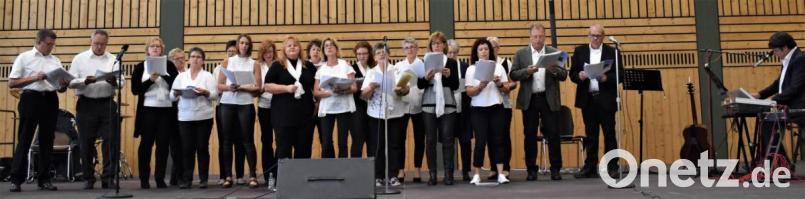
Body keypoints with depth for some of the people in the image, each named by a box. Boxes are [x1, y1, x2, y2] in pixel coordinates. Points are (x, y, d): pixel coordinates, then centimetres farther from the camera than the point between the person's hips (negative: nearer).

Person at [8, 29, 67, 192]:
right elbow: (12, 83, -3)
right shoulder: (24, 58, 4)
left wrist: (64, 85, -8)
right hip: (31, 99, -4)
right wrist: (34, 78, -14)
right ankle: (16, 179, 2)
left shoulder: (56, 61, 16)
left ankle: (44, 179, 12)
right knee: (24, 140, -3)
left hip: (50, 100, 4)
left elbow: (61, 88, 15)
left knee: (47, 141, 6)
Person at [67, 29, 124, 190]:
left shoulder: (113, 60, 9)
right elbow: (71, 82, -1)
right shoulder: (79, 59, 5)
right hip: (86, 104, -1)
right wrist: (85, 81, -20)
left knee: (110, 140, -1)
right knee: (86, 142, 5)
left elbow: (121, 83, 2)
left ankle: (108, 177, 6)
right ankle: (88, 178, 15)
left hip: (107, 104, 1)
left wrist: (113, 81, -19)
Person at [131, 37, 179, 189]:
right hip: (148, 110, -1)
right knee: (146, 144, 2)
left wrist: (163, 74, -14)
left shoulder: (169, 65, 7)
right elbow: (135, 90, -1)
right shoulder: (140, 67, 6)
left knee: (163, 144, 2)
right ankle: (144, 179, 10)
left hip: (166, 110, 1)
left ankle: (160, 178, 10)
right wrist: (150, 80, -13)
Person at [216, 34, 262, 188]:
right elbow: (220, 86, 5)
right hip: (227, 104, 2)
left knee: (247, 140, -3)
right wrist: (229, 87, -15)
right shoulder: (227, 62, 10)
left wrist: (241, 87, -14)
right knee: (227, 140, 3)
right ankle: (228, 176, 9)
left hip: (246, 105, -2)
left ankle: (253, 176, 0)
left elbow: (258, 88, -2)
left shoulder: (254, 64, 6)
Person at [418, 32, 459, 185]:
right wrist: (426, 77, -18)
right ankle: (432, 174, 6)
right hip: (429, 105, 1)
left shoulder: (452, 62, 6)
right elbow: (419, 85, 1)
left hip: (447, 105, -1)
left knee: (447, 139, -2)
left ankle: (448, 174, 3)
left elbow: (455, 86, 1)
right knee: (430, 140, 1)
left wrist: (448, 75, -16)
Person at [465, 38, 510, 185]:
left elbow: (506, 89, 6)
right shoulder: (471, 69, 2)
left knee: (497, 140, -1)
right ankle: (476, 175, 5)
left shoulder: (498, 66, 7)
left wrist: (499, 84, -14)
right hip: (478, 109, -2)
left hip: (496, 107, 2)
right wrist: (481, 86, -20)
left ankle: (500, 174, 0)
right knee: (481, 141, -5)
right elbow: (469, 92, -3)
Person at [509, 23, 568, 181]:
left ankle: (555, 169, 7)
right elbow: (513, 75, 0)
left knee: (553, 135, -1)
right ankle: (531, 170, 11)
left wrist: (554, 70, -17)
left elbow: (564, 75, 3)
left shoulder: (555, 53, 8)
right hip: (529, 100, 0)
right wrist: (527, 71, -16)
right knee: (530, 135, 3)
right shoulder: (520, 54, 7)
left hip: (550, 99, 0)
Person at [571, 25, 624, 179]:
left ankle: (612, 168, 8)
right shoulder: (580, 51, 9)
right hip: (587, 99, 2)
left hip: (606, 99, -2)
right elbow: (572, 74, 6)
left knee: (609, 134, 1)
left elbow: (620, 75, -1)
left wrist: (607, 78, -19)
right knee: (590, 135, 7)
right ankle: (590, 168, 11)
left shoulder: (612, 52, 3)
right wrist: (579, 76, -15)